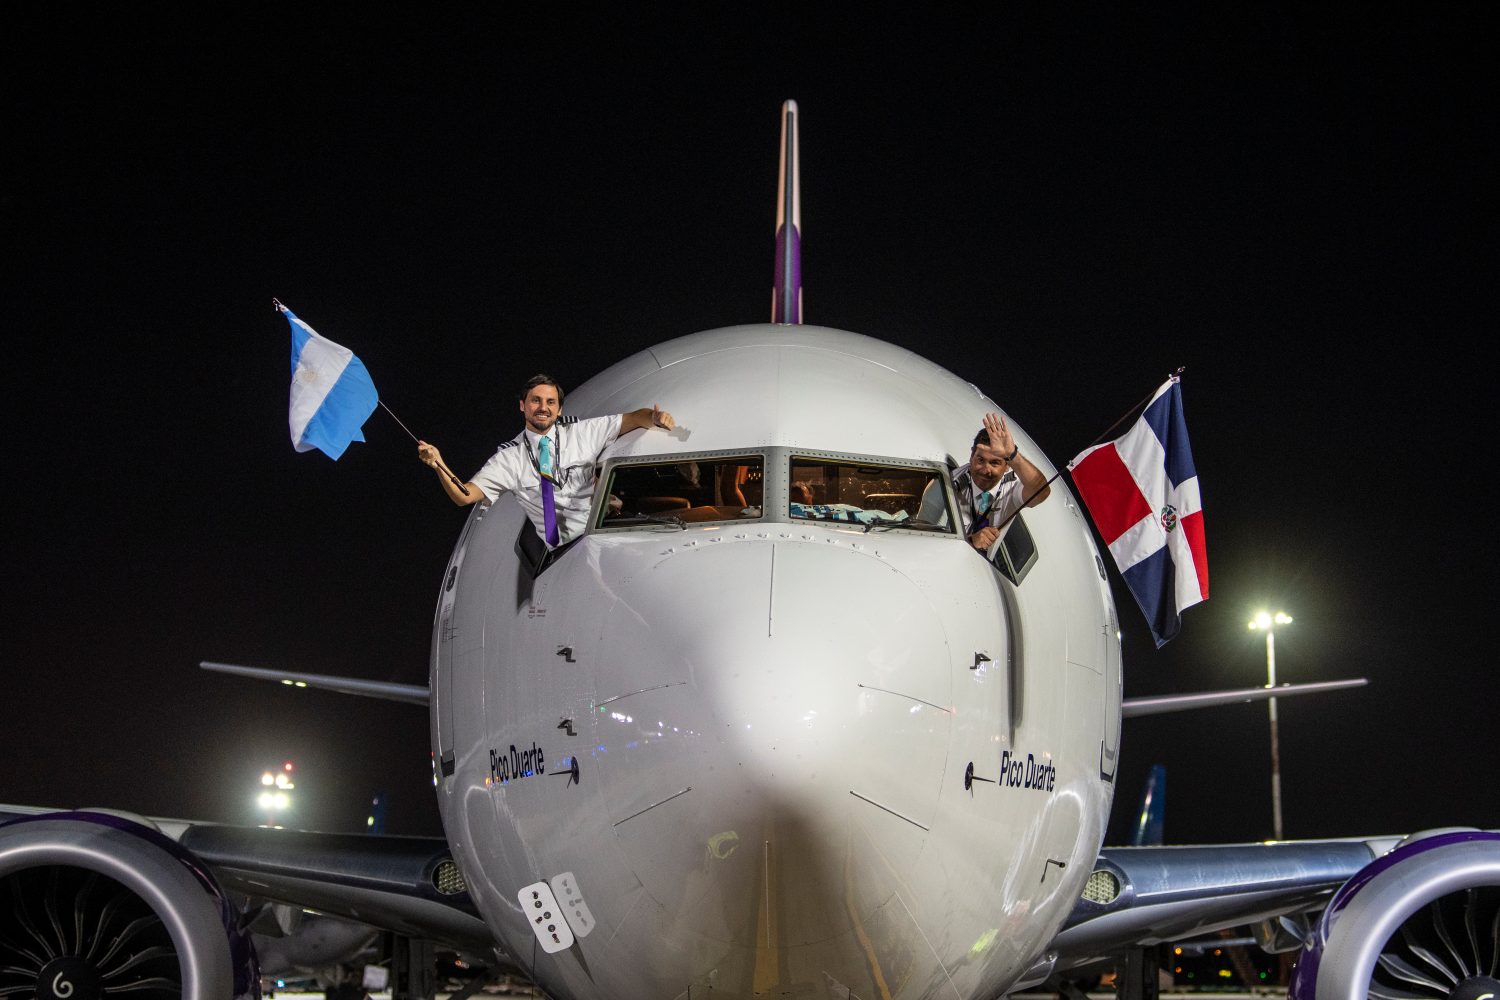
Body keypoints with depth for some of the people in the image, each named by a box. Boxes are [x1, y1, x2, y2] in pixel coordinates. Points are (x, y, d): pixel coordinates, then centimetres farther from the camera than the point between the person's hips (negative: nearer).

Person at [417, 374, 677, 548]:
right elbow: (464, 496, 1)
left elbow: (632, 419, 9)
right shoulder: (509, 458, 6)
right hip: (557, 551, -1)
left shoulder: (583, 433, 8)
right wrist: (438, 465, -16)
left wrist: (655, 417, -15)